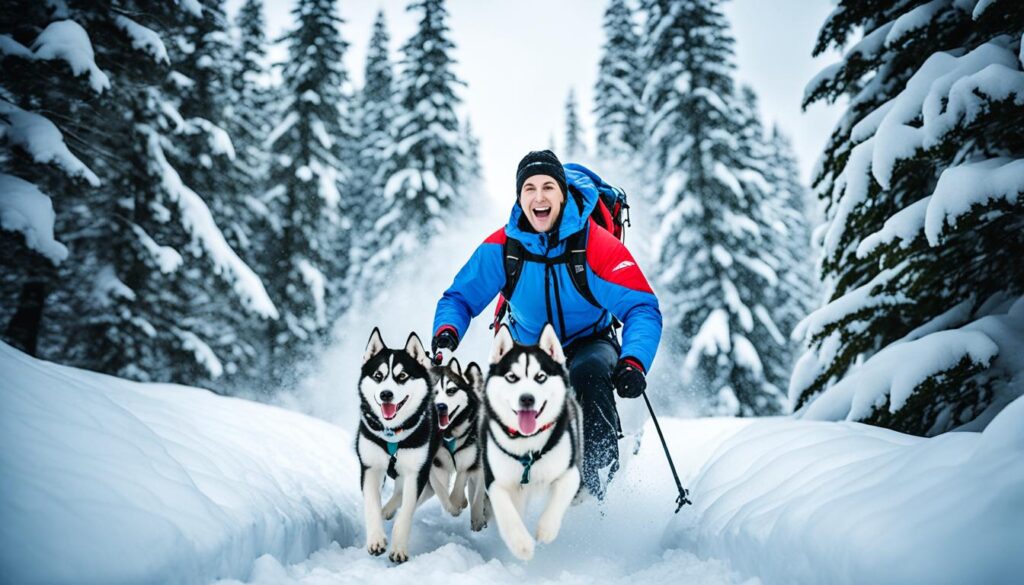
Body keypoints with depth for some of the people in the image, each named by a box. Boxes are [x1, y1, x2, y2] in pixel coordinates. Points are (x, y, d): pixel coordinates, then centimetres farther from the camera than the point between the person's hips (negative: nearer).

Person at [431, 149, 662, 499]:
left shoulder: (598, 246, -24)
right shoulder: (501, 247, -15)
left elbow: (642, 308, -26)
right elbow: (460, 297, -5)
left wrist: (633, 362, -44)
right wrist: (447, 331, -28)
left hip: (589, 343, -3)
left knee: (589, 371, -35)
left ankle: (599, 471, -17)